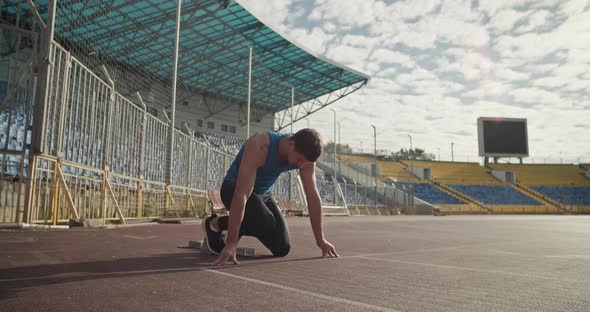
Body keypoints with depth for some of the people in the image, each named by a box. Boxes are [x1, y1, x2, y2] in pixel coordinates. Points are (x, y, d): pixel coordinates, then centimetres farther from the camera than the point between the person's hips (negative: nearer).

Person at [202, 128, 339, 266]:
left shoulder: (304, 154, -19)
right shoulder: (260, 147, -36)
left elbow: (313, 196, -13)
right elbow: (241, 195, -42)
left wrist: (321, 240, -13)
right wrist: (231, 244, -45)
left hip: (264, 193, 6)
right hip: (234, 189, -6)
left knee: (282, 249, -6)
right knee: (267, 224, -33)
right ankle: (215, 223, -7)